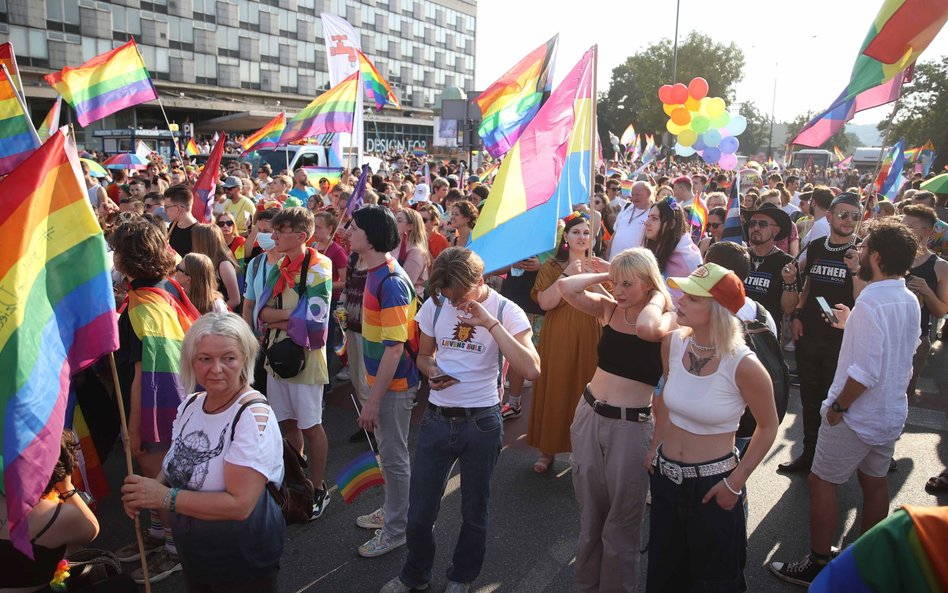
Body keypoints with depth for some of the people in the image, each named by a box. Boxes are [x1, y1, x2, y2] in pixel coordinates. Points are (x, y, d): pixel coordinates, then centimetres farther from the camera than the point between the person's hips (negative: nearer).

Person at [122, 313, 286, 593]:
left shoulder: (254, 416, -26)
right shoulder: (190, 405, -3)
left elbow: (239, 504, -30)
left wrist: (164, 497, -27)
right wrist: (154, 485, -9)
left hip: (243, 563, -6)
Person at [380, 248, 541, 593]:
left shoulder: (506, 312, -12)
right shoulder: (435, 305, -1)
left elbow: (531, 370, -26)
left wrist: (490, 323, -28)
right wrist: (433, 373, -10)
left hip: (481, 423, -2)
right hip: (437, 419, 3)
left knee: (473, 512, 16)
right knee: (419, 512, 10)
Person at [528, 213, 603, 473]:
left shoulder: (596, 266, 10)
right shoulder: (552, 266, 2)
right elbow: (545, 302, -12)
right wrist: (566, 275, -18)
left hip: (589, 339, 2)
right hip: (558, 339, -2)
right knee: (555, 391, 1)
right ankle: (548, 449, 13)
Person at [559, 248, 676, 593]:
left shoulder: (667, 319, -10)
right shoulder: (608, 308, 2)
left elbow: (645, 328, -33)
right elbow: (566, 288, -9)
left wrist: (657, 296, -16)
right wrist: (606, 275, -5)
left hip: (630, 425, -4)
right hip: (589, 415, 5)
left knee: (620, 521, 10)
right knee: (589, 512, 21)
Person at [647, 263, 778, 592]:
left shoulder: (743, 365, -24)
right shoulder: (673, 343, -9)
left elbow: (768, 426, -9)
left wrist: (735, 483, -10)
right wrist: (656, 445, 6)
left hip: (712, 486, -5)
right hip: (665, 476, 5)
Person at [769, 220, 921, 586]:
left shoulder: (870, 303, -25)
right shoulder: (909, 301, 2)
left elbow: (866, 371, -29)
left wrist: (838, 406, -18)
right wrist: (853, 326, 14)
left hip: (857, 415, -8)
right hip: (892, 413, 9)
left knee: (822, 482, 5)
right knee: (875, 483, 19)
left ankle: (818, 565, 15)